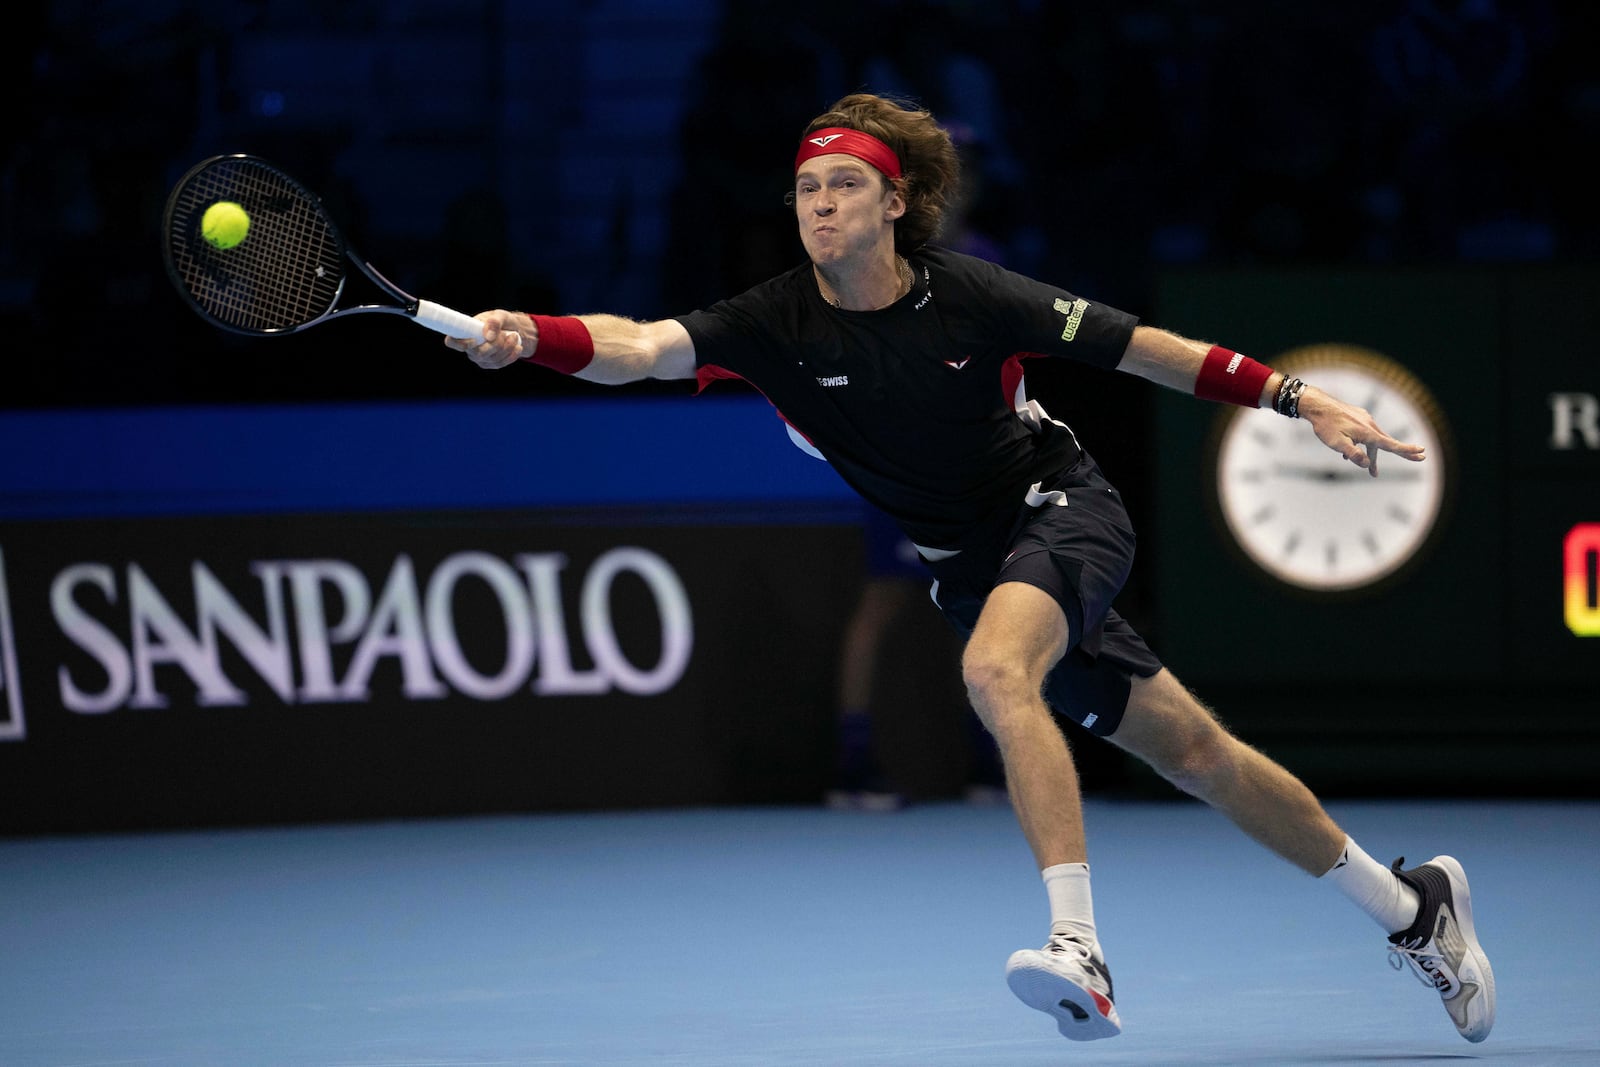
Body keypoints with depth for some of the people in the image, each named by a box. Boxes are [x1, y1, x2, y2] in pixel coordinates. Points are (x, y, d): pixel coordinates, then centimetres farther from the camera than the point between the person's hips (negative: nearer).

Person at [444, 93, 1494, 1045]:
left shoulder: (969, 296, -18)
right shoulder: (777, 324, -14)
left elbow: (1141, 348, -10)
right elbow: (640, 345, -30)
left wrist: (1301, 398, -13)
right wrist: (529, 336, -50)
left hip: (1064, 507, -4)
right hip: (971, 564, 4)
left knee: (995, 668, -34)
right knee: (1191, 750, 8)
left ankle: (1081, 948, -38)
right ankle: (1412, 905, 25)